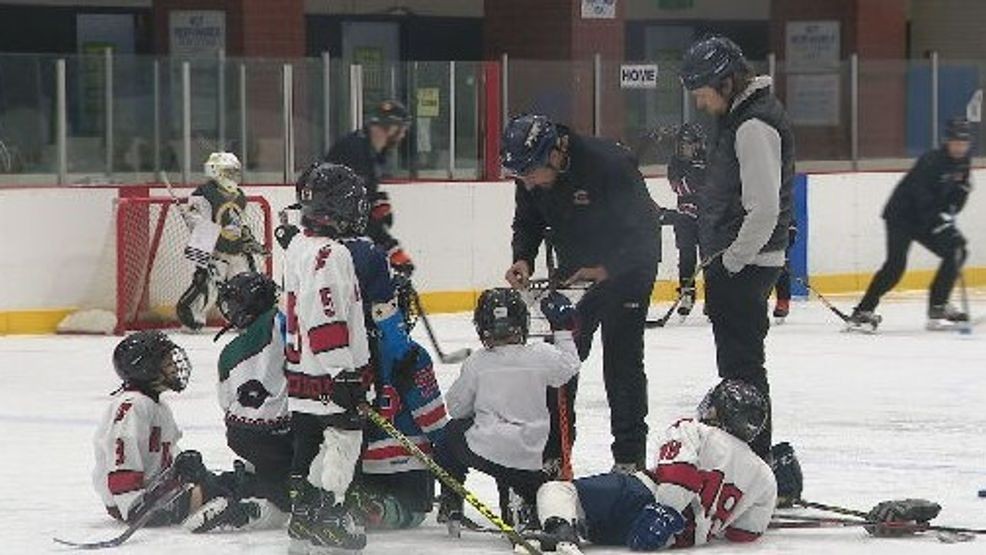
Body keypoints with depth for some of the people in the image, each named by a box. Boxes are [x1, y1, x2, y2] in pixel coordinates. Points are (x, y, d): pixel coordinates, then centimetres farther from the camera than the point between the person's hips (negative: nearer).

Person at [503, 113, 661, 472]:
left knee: (621, 357, -8)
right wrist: (523, 259, -17)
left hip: (628, 264, -6)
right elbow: (528, 223, 3)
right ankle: (554, 450, 10)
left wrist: (607, 270, -37)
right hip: (574, 267, 6)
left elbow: (642, 229, -29)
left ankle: (630, 456, -2)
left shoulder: (609, 164, -32)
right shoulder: (530, 176, -13)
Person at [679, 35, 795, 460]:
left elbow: (763, 209, -25)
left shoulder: (755, 126, -19)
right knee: (737, 362, 16)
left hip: (744, 265, -11)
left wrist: (730, 262, -17)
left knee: (742, 363, -8)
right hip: (733, 262, 11)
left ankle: (754, 458, -5)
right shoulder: (740, 116, 15)